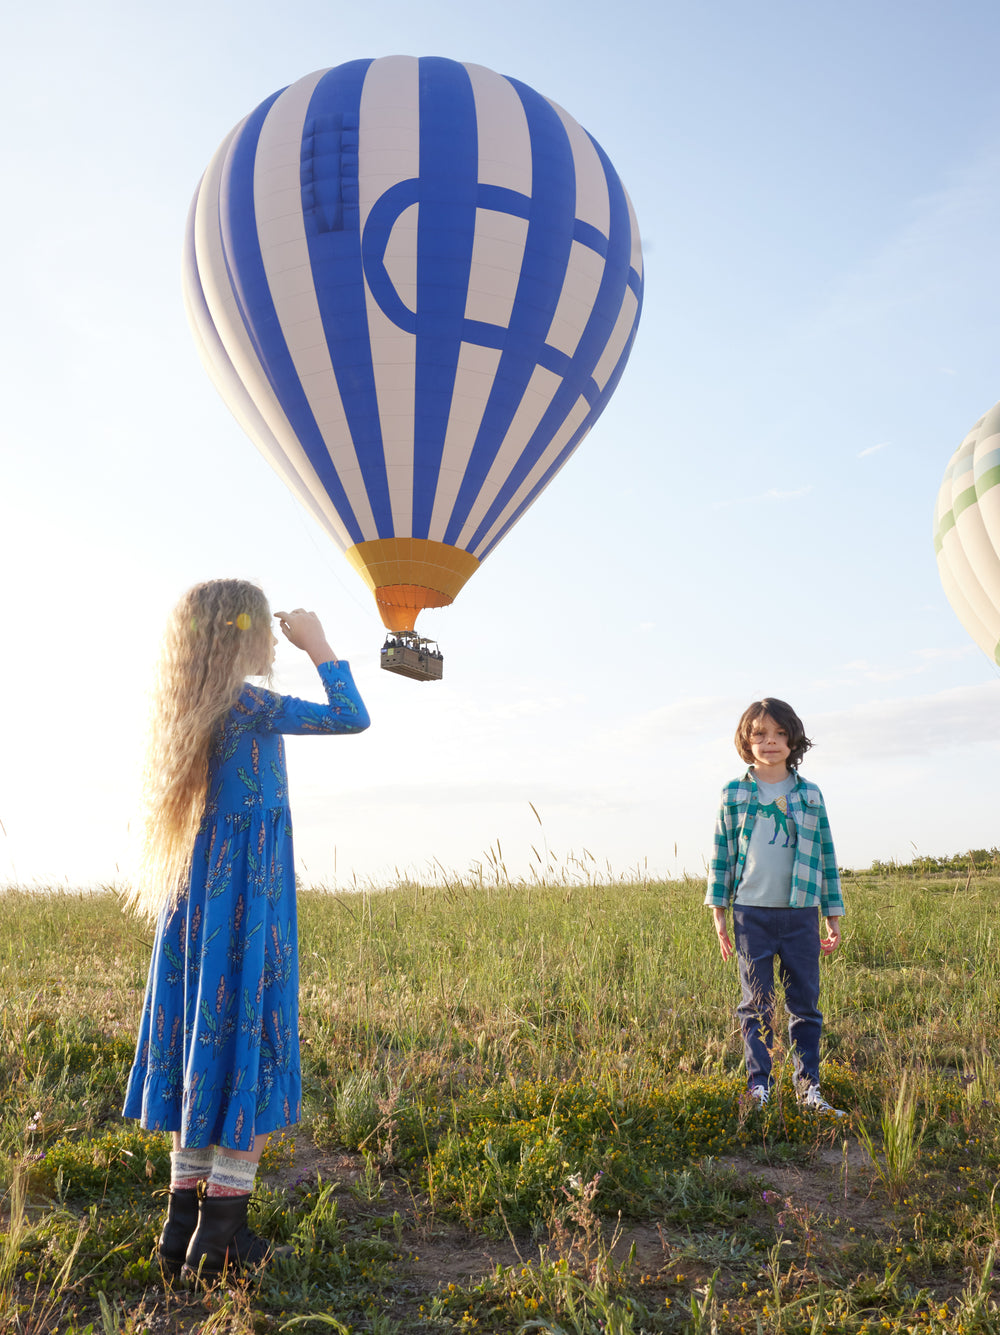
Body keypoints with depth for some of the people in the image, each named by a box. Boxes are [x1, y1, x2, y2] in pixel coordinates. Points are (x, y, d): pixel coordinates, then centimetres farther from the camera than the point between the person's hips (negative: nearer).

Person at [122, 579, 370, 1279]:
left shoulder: (193, 709, 8)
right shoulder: (248, 704, -15)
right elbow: (353, 718, -14)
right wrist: (319, 644, -3)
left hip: (200, 900, 8)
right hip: (249, 903, -8)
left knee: (204, 1047, 13)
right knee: (247, 1045, 0)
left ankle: (184, 1225, 21)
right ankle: (220, 1235, 7)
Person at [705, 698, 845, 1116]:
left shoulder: (809, 795, 7)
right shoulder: (734, 795, 3)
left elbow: (825, 856, 10)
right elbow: (722, 854, 6)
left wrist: (833, 917, 9)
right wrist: (718, 912, 2)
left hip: (801, 913, 1)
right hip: (752, 912, -1)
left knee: (805, 1002, 5)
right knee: (756, 1005, 5)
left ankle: (808, 1085, 15)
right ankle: (758, 1084, 15)